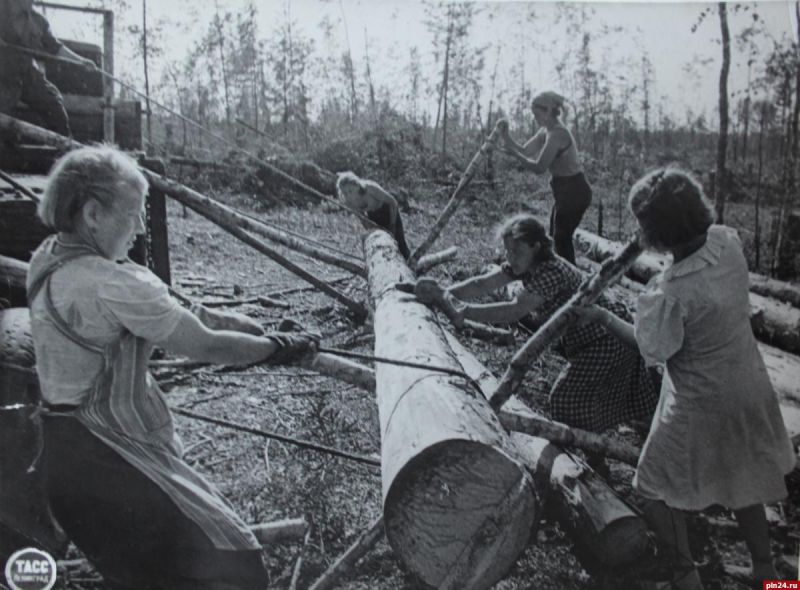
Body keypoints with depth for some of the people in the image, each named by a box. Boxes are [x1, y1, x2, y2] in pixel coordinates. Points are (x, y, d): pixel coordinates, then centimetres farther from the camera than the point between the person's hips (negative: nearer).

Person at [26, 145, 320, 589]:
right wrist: (279, 347, -7)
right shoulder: (109, 284, -27)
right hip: (104, 458, -10)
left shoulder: (49, 259, 3)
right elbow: (204, 347, -22)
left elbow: (164, 308, 6)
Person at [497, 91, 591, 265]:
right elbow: (524, 151, 10)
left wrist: (514, 153, -21)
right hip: (566, 191, 10)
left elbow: (539, 168, -24)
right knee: (556, 237, 16)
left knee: (562, 238, -4)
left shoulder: (557, 134, -21)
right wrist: (506, 136, -3)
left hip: (574, 192, -10)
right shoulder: (546, 131, 9)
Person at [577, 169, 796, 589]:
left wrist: (602, 317, -6)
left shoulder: (669, 293, -34)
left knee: (658, 490, 16)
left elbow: (651, 348, -16)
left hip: (701, 404, -7)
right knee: (743, 481, 29)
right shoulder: (727, 242, -15)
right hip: (748, 388, 8)